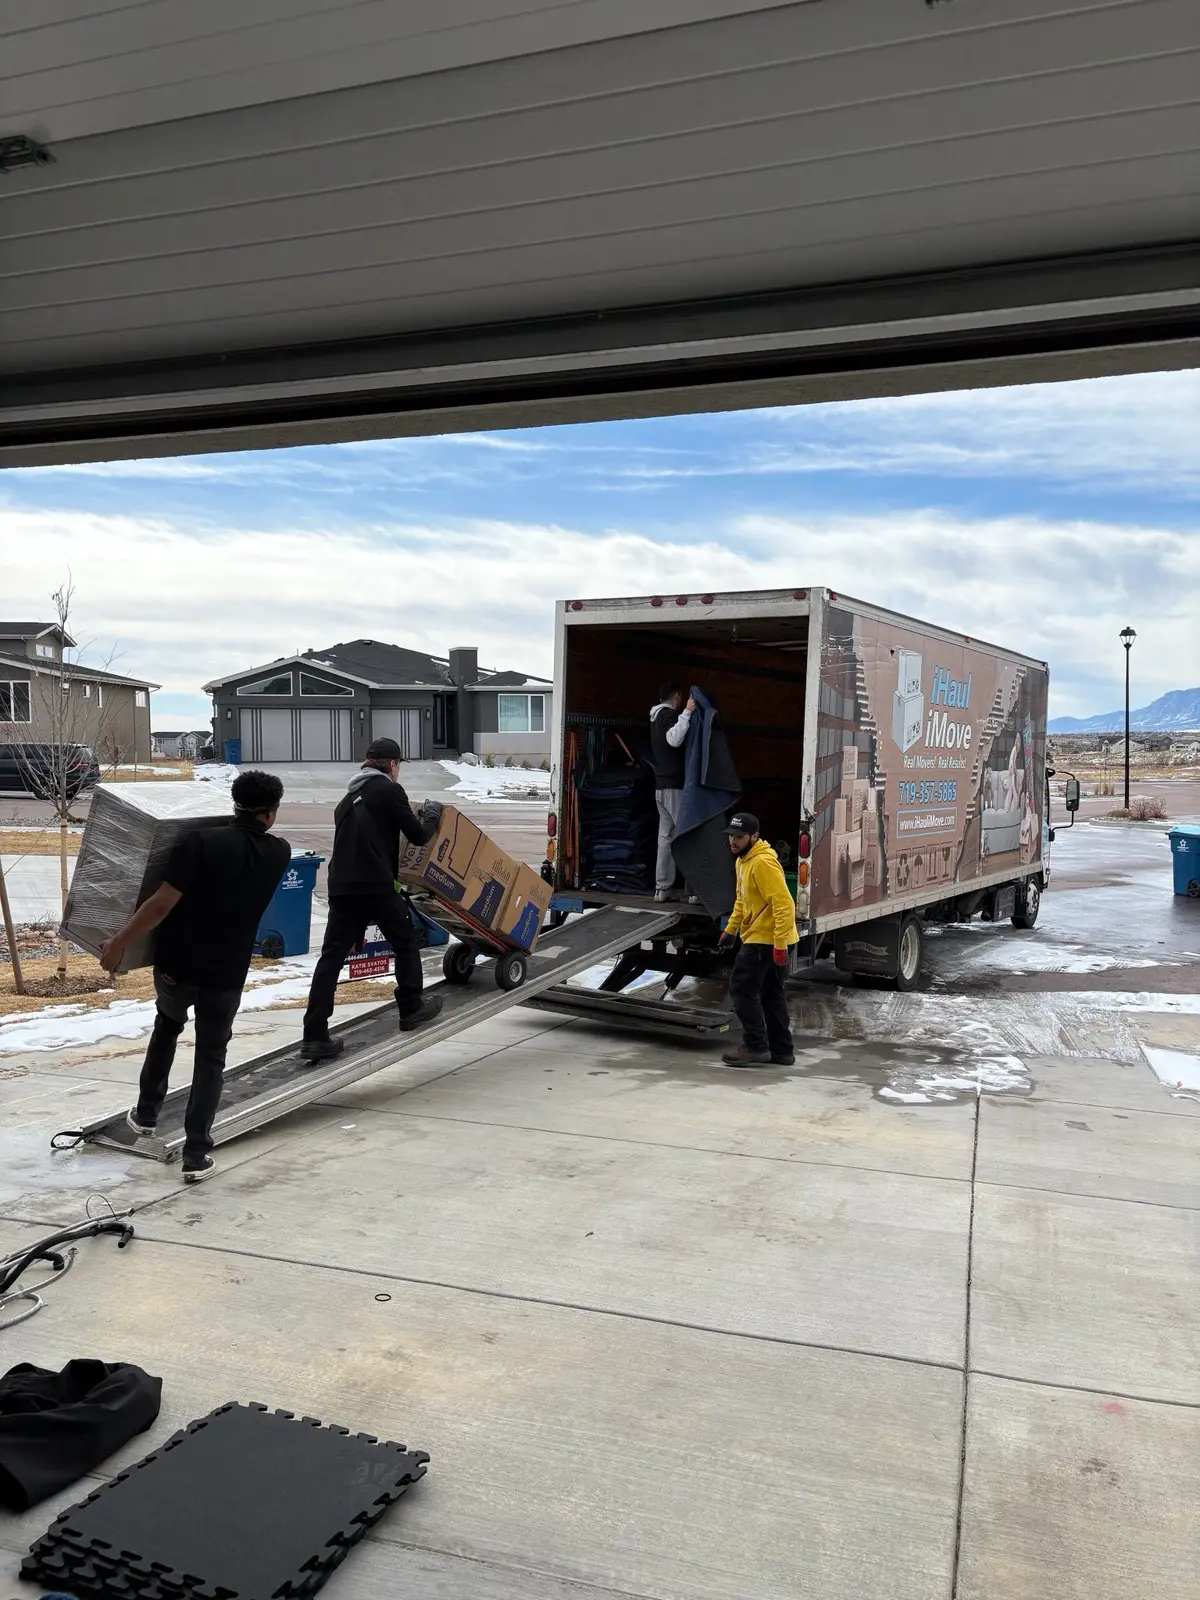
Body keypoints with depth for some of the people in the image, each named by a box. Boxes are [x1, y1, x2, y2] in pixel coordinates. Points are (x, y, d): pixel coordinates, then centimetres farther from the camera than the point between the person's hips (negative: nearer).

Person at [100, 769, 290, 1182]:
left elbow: (162, 904, -19)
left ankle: (146, 1113, 37)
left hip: (176, 965, 0)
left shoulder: (201, 842, -16)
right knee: (211, 1056, 14)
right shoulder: (279, 854, -5)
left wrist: (118, 942, -10)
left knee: (167, 1026, 29)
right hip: (227, 974, 1)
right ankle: (196, 1153, 7)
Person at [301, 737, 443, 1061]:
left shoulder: (351, 794, 21)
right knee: (405, 944, 17)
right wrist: (432, 816, 20)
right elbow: (418, 836, 0)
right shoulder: (389, 790, -2)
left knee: (332, 957, 2)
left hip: (340, 886, 6)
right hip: (376, 886, -6)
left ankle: (315, 1037, -4)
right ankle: (411, 1009, 29)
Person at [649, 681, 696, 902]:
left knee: (665, 835, 7)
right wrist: (687, 712, -28)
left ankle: (662, 887, 6)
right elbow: (674, 739, -30)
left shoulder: (657, 716, 18)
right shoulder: (670, 715, -10)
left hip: (661, 784, 9)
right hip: (675, 784, -9)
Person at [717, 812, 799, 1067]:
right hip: (759, 938, 10)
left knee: (742, 988, -6)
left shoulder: (763, 863, -21)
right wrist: (730, 929, 19)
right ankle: (781, 1050, 19)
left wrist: (780, 944, -25)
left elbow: (784, 904, -25)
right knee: (771, 995, 13)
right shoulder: (742, 861, 11)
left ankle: (755, 1047, 0)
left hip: (765, 940, -10)